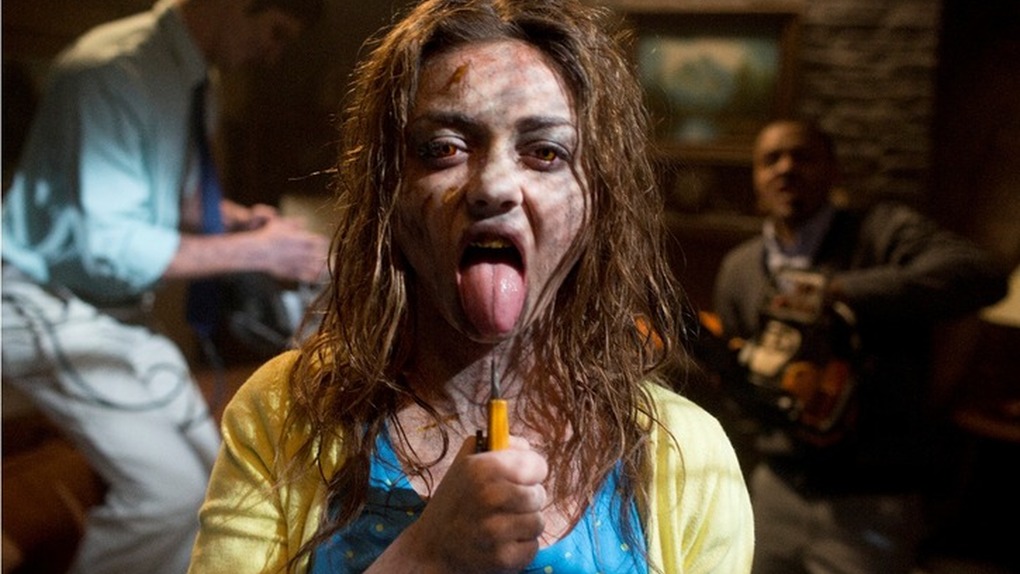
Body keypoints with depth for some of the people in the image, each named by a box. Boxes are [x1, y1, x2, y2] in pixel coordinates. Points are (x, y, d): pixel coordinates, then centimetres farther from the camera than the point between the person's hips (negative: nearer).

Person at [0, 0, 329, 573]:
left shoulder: (184, 74, 3)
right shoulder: (116, 71, -24)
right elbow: (107, 242, -27)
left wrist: (240, 216, -4)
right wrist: (256, 251, -23)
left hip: (118, 310, 9)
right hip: (51, 311, -9)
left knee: (203, 471, 9)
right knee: (170, 487, -13)